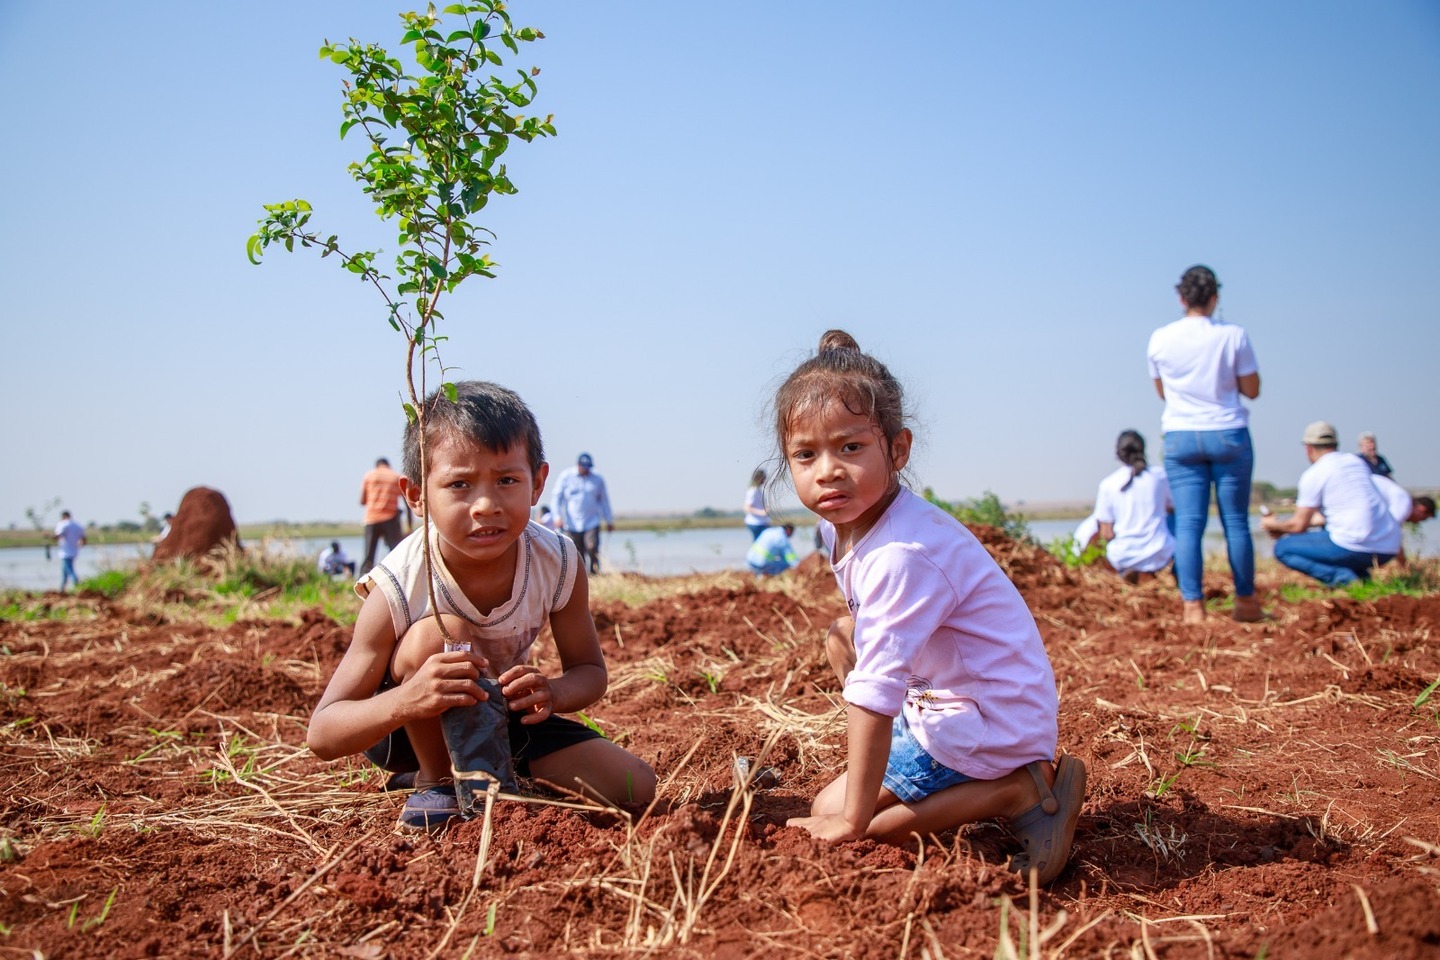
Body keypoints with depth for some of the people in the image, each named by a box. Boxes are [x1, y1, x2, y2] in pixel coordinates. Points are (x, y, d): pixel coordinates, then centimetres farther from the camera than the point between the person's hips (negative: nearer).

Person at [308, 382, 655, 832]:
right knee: (440, 633, -36)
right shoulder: (398, 588, -31)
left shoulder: (558, 563, -21)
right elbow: (322, 736, -30)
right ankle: (436, 780, -9)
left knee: (634, 787, -8)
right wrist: (407, 700, -52)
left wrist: (551, 693, -32)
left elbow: (589, 670, -6)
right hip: (408, 727, -4)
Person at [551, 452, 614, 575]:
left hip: (592, 523, 1)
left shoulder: (598, 479, 9)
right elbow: (556, 498, 4)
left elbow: (604, 500, 18)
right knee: (578, 553, 1)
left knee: (592, 547, -17)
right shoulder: (566, 477, 3)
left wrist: (609, 520, 17)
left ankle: (595, 573, -7)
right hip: (573, 524, 0)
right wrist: (558, 516, -6)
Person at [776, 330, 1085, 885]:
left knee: (829, 810, -5)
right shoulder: (842, 524, 0)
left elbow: (874, 693, -30)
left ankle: (1020, 792, -9)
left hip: (994, 726, -9)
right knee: (842, 637, 19)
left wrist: (851, 819, -27)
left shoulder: (902, 556, -30)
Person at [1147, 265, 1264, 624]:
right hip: (1228, 435, -1)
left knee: (1187, 523, 0)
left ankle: (1192, 605, -6)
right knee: (1235, 521, 8)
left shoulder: (1160, 339, -1)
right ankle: (1246, 602, 16)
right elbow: (1251, 389, -1)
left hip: (1180, 437, 1)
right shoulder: (1233, 335, -7)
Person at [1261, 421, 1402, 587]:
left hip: (1355, 547, -7)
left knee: (1283, 547, 4)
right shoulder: (1357, 461, 18)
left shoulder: (1313, 474, -3)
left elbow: (1299, 525, -1)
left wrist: (1272, 525, 21)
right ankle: (1361, 576, 9)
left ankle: (1341, 578, -13)